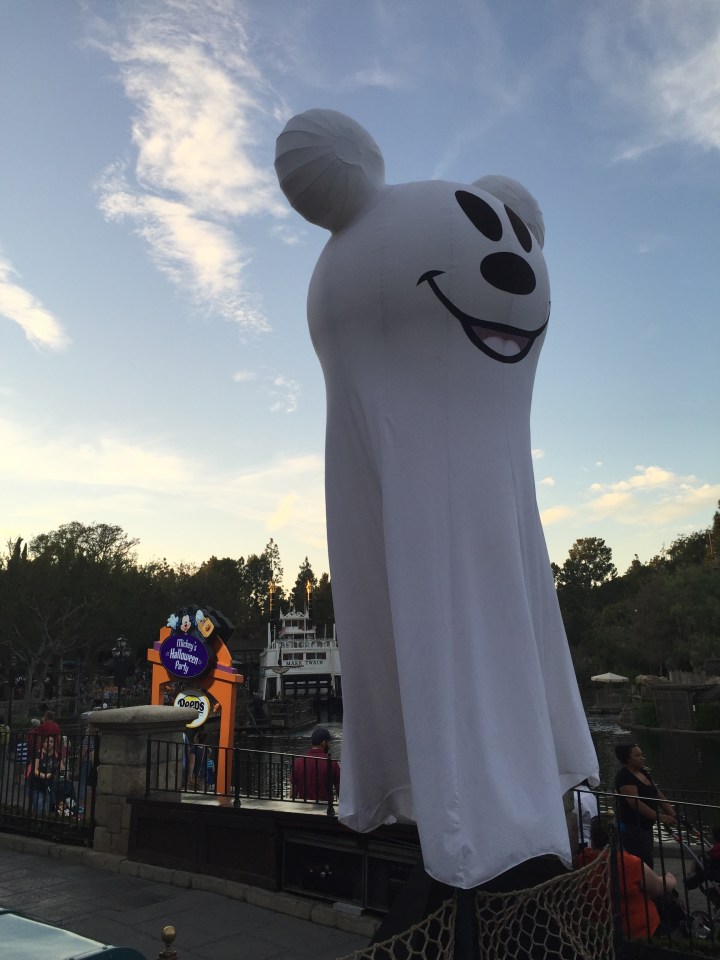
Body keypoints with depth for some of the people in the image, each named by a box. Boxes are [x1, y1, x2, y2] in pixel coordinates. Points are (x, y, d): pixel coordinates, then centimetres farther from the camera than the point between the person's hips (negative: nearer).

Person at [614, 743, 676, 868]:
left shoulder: (643, 772, 11)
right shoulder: (624, 776, -17)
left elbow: (659, 795, 11)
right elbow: (636, 803, -25)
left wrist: (673, 814, -2)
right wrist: (660, 817, -26)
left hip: (645, 827, 9)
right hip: (632, 829, -9)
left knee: (647, 863, 11)